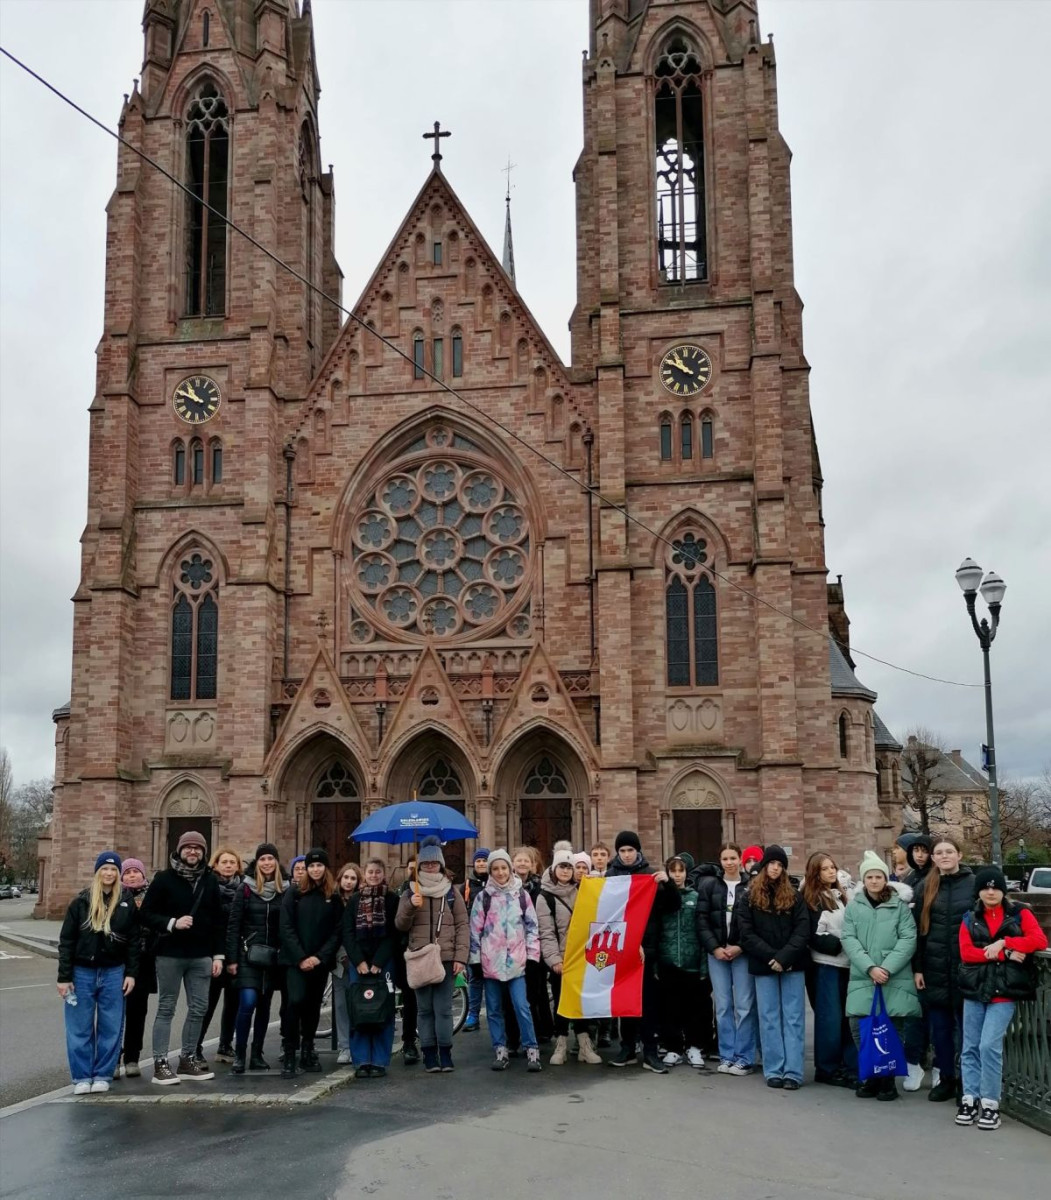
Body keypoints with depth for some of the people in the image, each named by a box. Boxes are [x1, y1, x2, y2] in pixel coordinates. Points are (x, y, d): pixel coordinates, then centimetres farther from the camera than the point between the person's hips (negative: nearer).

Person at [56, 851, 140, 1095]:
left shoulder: (127, 903, 2)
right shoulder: (81, 902, -2)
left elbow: (133, 940, 4)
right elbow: (66, 941, -1)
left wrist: (131, 973, -2)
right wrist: (64, 977, -5)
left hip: (113, 973, 1)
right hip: (82, 972, -1)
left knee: (110, 1027, 4)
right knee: (79, 1028, 2)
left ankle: (102, 1075, 15)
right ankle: (81, 1077, 12)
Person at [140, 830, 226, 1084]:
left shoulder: (210, 881, 7)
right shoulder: (164, 879, -3)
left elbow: (218, 921, 9)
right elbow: (146, 913, -6)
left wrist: (219, 955, 5)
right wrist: (172, 923, -20)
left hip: (201, 957, 4)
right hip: (170, 955, -4)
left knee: (198, 1009, 7)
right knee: (166, 1008, 2)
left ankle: (187, 1060, 18)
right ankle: (161, 1064, 7)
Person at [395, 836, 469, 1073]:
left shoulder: (452, 893, 8)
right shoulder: (410, 894, 11)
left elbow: (462, 925, 4)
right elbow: (400, 925, 7)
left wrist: (460, 956, -5)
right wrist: (411, 907, -12)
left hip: (446, 958, -1)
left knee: (443, 1008, -3)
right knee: (425, 1008, 3)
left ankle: (445, 1053, 5)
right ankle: (429, 1054, 9)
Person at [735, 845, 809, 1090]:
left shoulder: (794, 896, 6)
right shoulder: (750, 897, 4)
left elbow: (803, 930, -2)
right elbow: (746, 933, -3)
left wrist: (784, 957, -15)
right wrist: (771, 957, -13)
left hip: (792, 965, 0)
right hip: (763, 966, 0)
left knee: (793, 1019, 0)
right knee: (769, 1020, 4)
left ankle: (793, 1072, 1)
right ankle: (774, 1071, 9)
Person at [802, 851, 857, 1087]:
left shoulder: (843, 895, 15)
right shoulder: (811, 899, -3)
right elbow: (813, 937, -9)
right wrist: (838, 945, -18)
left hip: (847, 963, 5)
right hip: (826, 964, -5)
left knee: (849, 1016, 3)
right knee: (830, 1017, -3)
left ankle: (851, 1067, 8)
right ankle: (827, 1068, 6)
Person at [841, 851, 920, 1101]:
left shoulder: (900, 905, 2)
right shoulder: (853, 906, 8)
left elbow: (908, 939, -4)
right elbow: (849, 939, 0)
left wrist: (887, 968, -13)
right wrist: (870, 967, -12)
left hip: (895, 979, -1)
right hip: (862, 978, 2)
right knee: (859, 1027, -2)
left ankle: (887, 1079, 16)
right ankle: (869, 1076, 15)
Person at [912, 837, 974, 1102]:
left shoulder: (974, 884, -3)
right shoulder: (925, 887, 6)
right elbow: (917, 929, 6)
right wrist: (917, 968, 2)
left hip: (967, 968, -3)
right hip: (935, 970, 3)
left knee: (966, 1027, 5)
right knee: (940, 1028, 10)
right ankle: (946, 1079, 22)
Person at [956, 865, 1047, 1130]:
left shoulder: (1019, 914, 5)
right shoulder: (970, 919, 10)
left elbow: (1040, 941, -10)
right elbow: (966, 952, -5)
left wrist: (1003, 942, -16)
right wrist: (1005, 955, -14)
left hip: (1004, 991, -3)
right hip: (974, 990, 3)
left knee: (989, 1045, -13)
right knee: (970, 1047, 4)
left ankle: (990, 1104, -3)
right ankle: (970, 1099, 12)